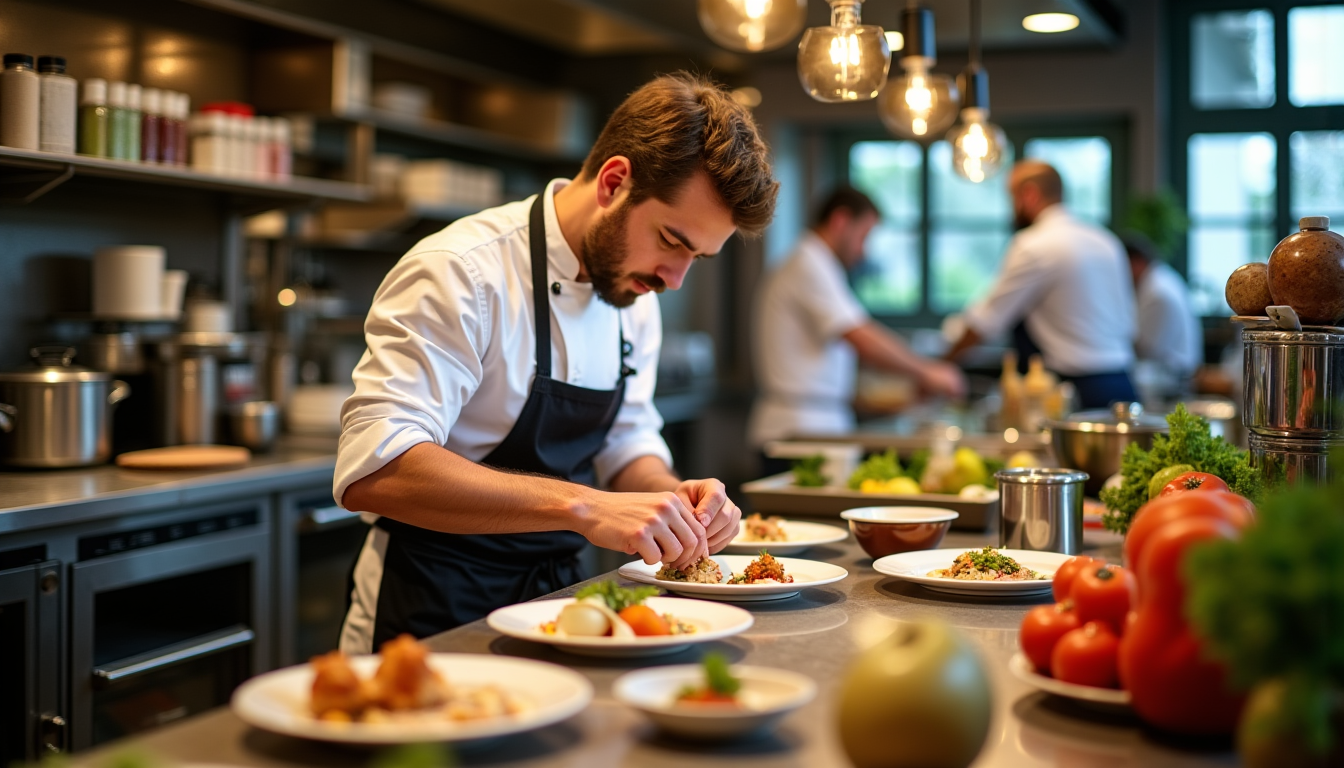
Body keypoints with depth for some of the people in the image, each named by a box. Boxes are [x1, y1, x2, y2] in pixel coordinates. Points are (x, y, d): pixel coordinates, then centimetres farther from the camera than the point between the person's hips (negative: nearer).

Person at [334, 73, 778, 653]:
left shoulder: (635, 290, 7)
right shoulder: (462, 273, -19)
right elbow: (373, 469, -29)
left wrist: (673, 496, -6)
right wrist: (580, 506, -35)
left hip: (553, 597, 7)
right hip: (434, 619, -7)